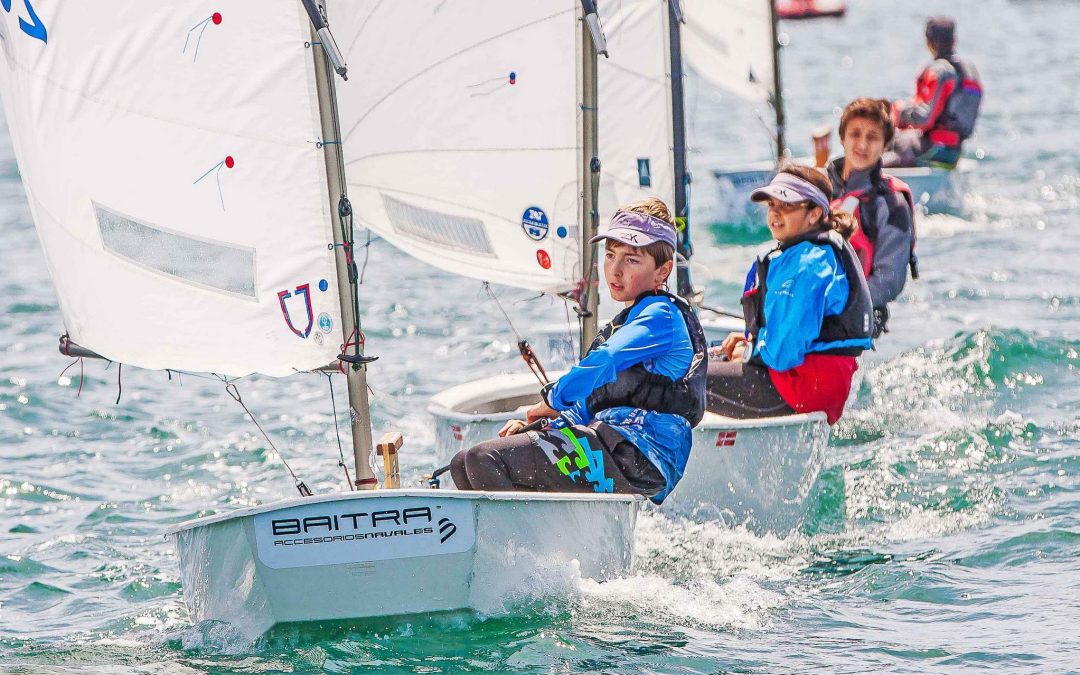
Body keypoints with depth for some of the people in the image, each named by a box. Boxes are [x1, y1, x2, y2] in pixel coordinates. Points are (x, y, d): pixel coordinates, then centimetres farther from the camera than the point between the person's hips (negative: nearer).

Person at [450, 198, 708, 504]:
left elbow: (605, 362, -21)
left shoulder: (661, 315, -4)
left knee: (485, 459, -21)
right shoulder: (624, 324, 29)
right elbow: (591, 406, 29)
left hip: (635, 457, -10)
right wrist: (532, 424, 12)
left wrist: (553, 402, -6)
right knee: (463, 464, 5)